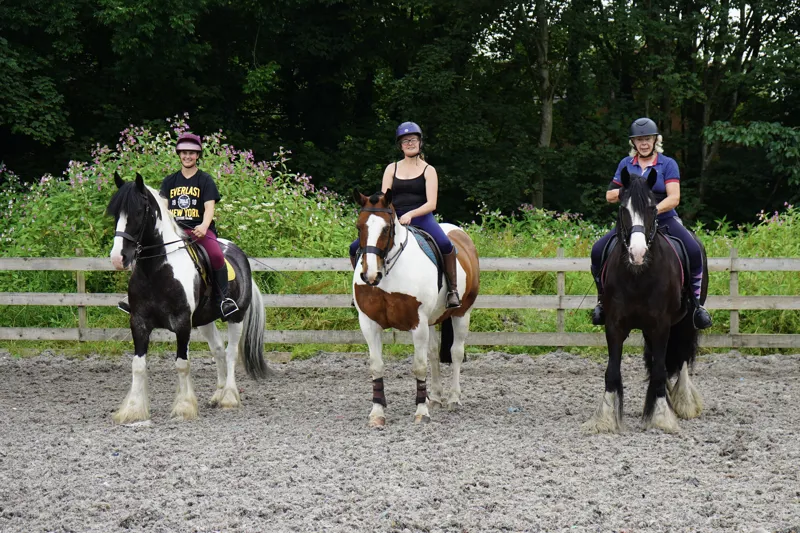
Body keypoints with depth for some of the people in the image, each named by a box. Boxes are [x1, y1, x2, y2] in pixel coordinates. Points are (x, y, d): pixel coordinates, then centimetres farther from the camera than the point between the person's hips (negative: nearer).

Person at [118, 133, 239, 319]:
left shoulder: (205, 180, 6)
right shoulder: (170, 181, 16)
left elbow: (209, 207, -5)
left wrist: (203, 226, -26)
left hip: (200, 230, -3)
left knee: (216, 255, -32)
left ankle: (223, 298, -17)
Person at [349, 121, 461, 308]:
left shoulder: (428, 170, 5)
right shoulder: (392, 169, 14)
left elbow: (431, 204, -6)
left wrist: (410, 215, -23)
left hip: (420, 217, -3)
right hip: (394, 219, 3)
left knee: (446, 245, -33)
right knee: (355, 249, -9)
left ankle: (452, 290, -18)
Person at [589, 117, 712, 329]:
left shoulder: (668, 164, 0)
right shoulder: (626, 164, 10)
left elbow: (674, 198, -10)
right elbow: (610, 196, 11)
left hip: (664, 220, -2)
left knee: (694, 251, -27)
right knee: (598, 250, -17)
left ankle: (696, 302, -13)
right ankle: (603, 299, 3)